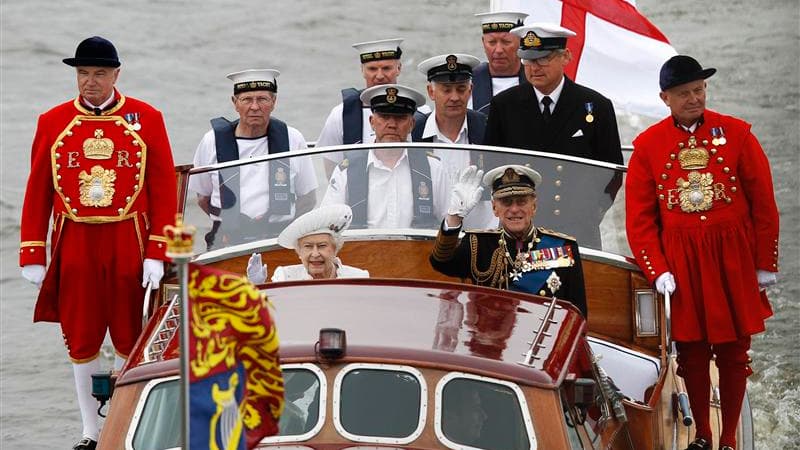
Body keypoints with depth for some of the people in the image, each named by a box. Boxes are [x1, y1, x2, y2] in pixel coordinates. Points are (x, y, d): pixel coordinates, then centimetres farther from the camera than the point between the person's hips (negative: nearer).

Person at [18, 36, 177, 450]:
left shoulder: (146, 120, 0)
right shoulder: (53, 122, 4)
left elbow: (164, 190, -1)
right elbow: (37, 193, 6)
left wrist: (156, 253, -8)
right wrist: (32, 255, 1)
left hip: (128, 244, -1)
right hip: (74, 247, 1)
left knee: (129, 338, 6)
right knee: (80, 340, 4)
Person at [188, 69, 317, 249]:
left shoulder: (292, 140, 6)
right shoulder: (212, 141, 6)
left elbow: (307, 199, 12)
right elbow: (203, 198, 15)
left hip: (280, 240, 0)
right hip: (228, 240, 0)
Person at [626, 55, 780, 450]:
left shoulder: (736, 134, -2)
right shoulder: (647, 146, 0)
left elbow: (763, 203, 0)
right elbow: (639, 216, 2)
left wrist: (765, 266, 0)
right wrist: (657, 270, -6)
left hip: (733, 261, 0)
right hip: (680, 264, 1)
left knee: (733, 352, 4)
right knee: (691, 353, 7)